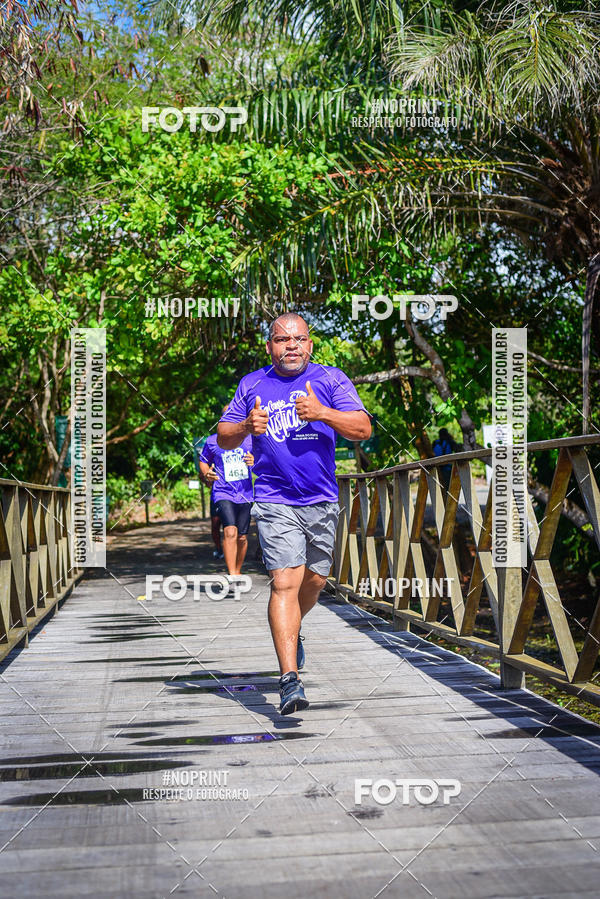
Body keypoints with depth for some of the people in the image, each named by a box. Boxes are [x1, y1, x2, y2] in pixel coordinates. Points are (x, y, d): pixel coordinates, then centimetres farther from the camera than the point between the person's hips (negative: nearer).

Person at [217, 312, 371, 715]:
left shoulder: (331, 379, 3)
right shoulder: (252, 385, 7)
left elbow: (363, 428, -7)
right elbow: (223, 437, 11)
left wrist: (322, 413, -23)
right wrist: (246, 426, -11)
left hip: (322, 502, 2)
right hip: (275, 503, -2)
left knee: (314, 581, 14)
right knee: (285, 584, -14)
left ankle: (291, 633, 45)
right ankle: (290, 680, -16)